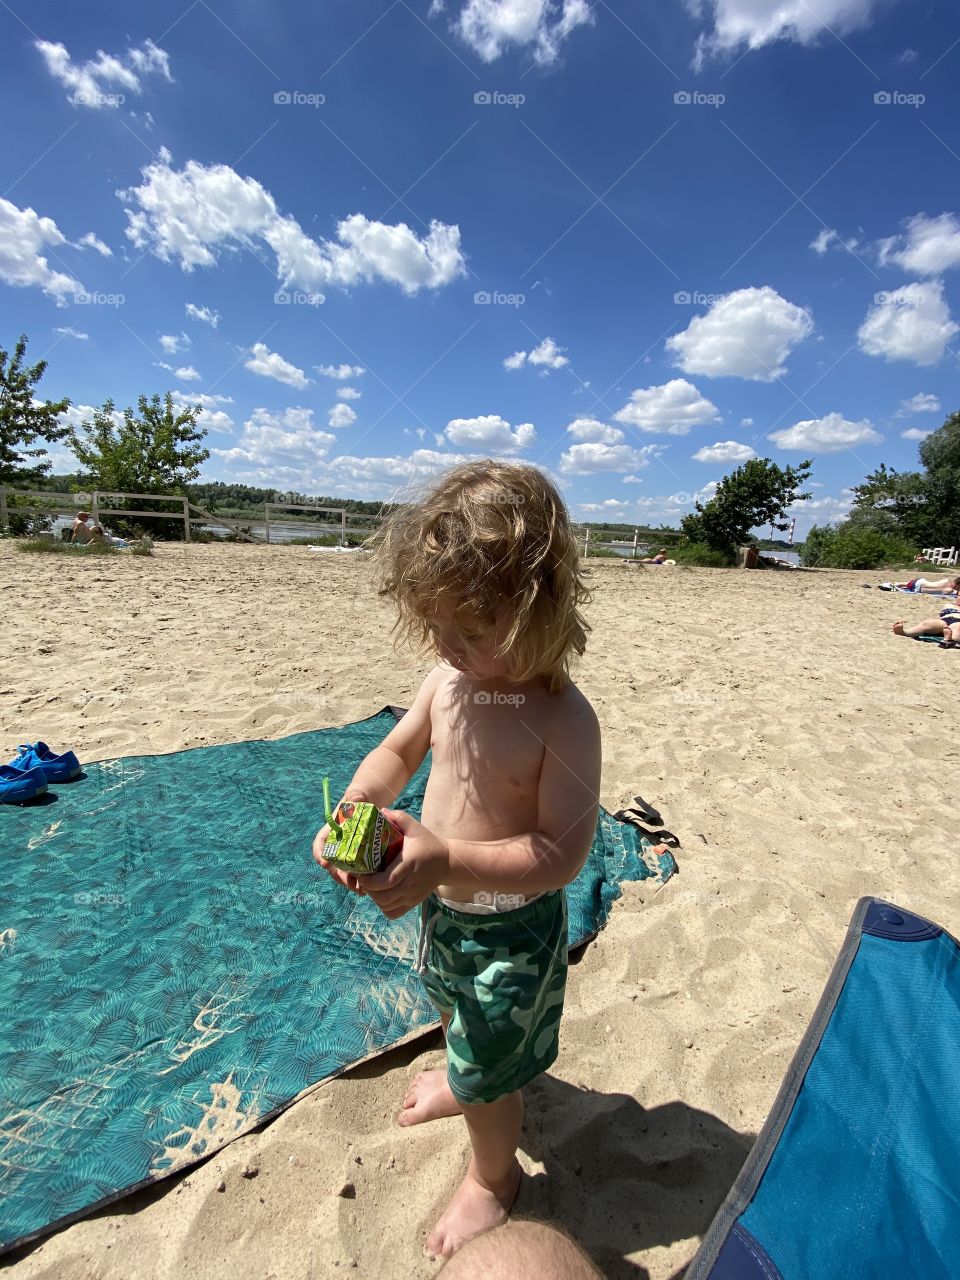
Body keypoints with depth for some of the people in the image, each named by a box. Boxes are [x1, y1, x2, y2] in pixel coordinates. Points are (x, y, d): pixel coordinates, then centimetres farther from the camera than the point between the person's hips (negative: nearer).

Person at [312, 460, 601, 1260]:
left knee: (489, 1069, 19)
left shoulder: (563, 720, -33)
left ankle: (493, 1178, 53)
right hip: (443, 903, 7)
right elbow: (398, 751, -1)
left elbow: (562, 855, -32)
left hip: (511, 925, -7)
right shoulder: (449, 679, -13)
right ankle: (467, 1079, 71)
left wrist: (446, 859, -41)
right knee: (454, 1009, 36)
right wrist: (356, 806, -20)